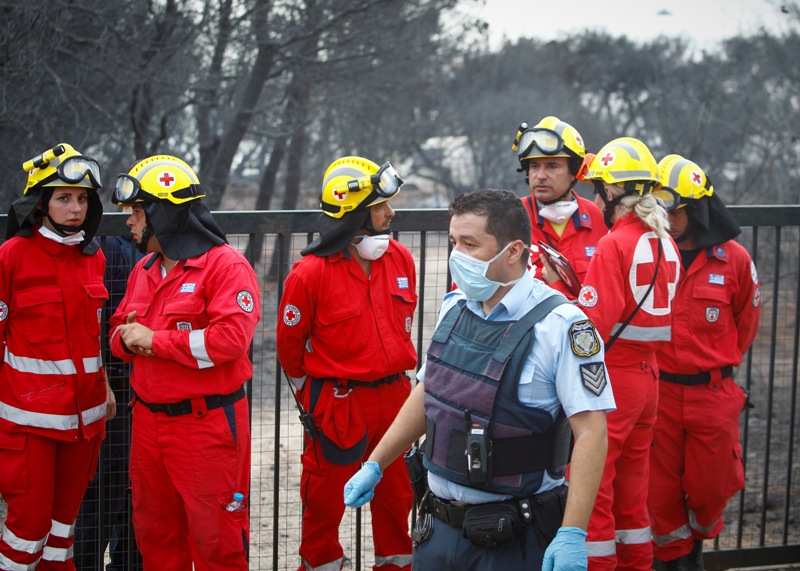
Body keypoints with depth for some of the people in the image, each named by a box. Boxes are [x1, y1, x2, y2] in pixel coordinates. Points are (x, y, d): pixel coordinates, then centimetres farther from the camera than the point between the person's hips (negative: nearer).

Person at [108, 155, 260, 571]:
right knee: (155, 533, 15)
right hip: (148, 422, 8)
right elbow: (120, 332, 22)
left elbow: (231, 338, -24)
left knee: (214, 536, -2)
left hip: (206, 423, -8)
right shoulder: (144, 270, 15)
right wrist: (126, 338, -4)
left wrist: (154, 341, -17)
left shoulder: (225, 265, -11)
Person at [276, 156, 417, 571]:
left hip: (394, 396, 5)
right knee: (325, 502, 7)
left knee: (397, 494, 16)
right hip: (337, 405, -5)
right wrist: (312, 395, 9)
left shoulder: (400, 259, 1)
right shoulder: (310, 273, -15)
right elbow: (289, 342, -3)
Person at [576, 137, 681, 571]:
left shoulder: (614, 245, -15)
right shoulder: (666, 244, 8)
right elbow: (658, 314, 11)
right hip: (648, 373, 8)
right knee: (631, 482, 18)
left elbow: (593, 322, -20)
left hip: (611, 377, -8)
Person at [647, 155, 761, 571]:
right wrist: (650, 364, 6)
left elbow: (747, 321, 12)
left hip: (713, 391, 0)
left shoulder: (734, 260, -3)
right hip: (658, 390, 1)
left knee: (711, 483, 8)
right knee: (660, 485, 6)